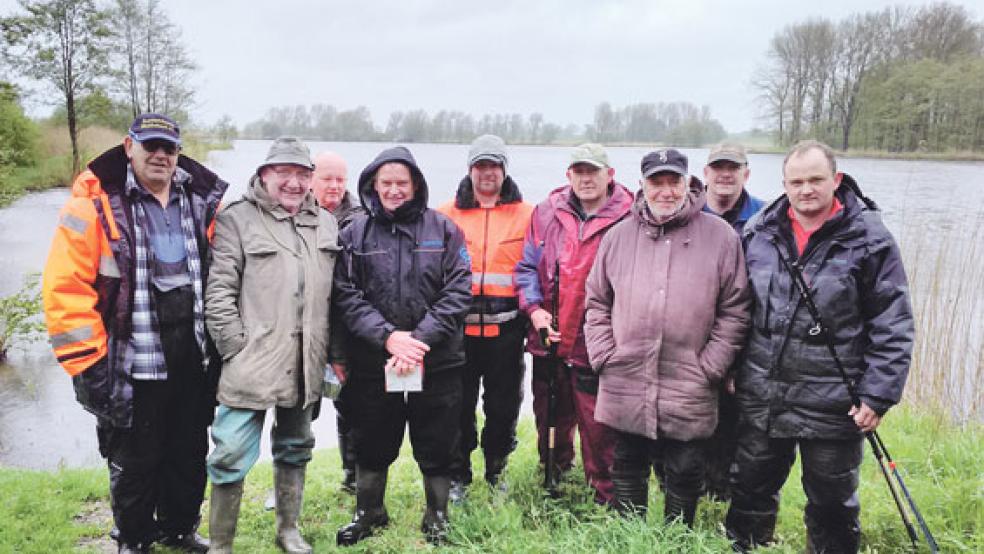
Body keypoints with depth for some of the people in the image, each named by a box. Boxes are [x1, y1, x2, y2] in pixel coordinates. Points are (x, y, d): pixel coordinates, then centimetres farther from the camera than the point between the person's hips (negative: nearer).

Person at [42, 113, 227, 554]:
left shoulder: (200, 201, 4)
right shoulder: (96, 204, -10)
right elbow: (65, 287, -13)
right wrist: (86, 361, -14)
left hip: (193, 357, 4)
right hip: (134, 364, -4)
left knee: (190, 454, 18)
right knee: (134, 461, 12)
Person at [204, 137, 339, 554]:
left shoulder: (325, 224, 10)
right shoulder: (237, 219, -6)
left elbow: (333, 294, 13)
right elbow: (218, 292, -11)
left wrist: (329, 354, 10)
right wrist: (237, 348, -13)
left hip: (304, 364, 5)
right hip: (251, 363, -5)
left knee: (295, 449, 18)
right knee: (232, 455, -2)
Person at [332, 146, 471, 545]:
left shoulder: (444, 229, 1)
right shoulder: (355, 234, 3)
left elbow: (458, 292, -5)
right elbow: (347, 296, -5)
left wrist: (420, 338, -15)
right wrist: (388, 336, -17)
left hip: (438, 362, -1)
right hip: (373, 362, 1)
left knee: (436, 448, 11)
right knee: (373, 445, 16)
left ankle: (437, 518, 33)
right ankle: (369, 512, 39)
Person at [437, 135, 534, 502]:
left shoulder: (526, 215, 3)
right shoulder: (447, 215, 4)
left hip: (505, 329, 0)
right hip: (459, 328, 0)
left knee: (503, 406, 11)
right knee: (459, 406, 8)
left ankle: (496, 472, 32)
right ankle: (458, 476, 26)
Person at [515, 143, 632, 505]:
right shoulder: (546, 213, 6)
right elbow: (527, 267, 10)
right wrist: (533, 308, -5)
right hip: (549, 340, 4)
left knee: (598, 429, 3)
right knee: (550, 421, 20)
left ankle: (606, 500, 22)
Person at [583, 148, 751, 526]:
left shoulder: (721, 236, -1)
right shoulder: (618, 236, 6)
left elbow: (734, 312, -1)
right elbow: (596, 303, 10)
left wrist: (709, 368, -6)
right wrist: (604, 357, 0)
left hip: (689, 393, -2)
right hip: (624, 388, 2)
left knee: (685, 474, 11)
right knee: (627, 470, 16)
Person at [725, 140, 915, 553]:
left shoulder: (869, 239, -9)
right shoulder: (757, 232, 2)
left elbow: (893, 326, -7)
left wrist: (879, 395, -11)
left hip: (833, 406, -3)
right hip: (760, 399, 3)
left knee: (832, 504, 15)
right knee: (752, 492, 19)